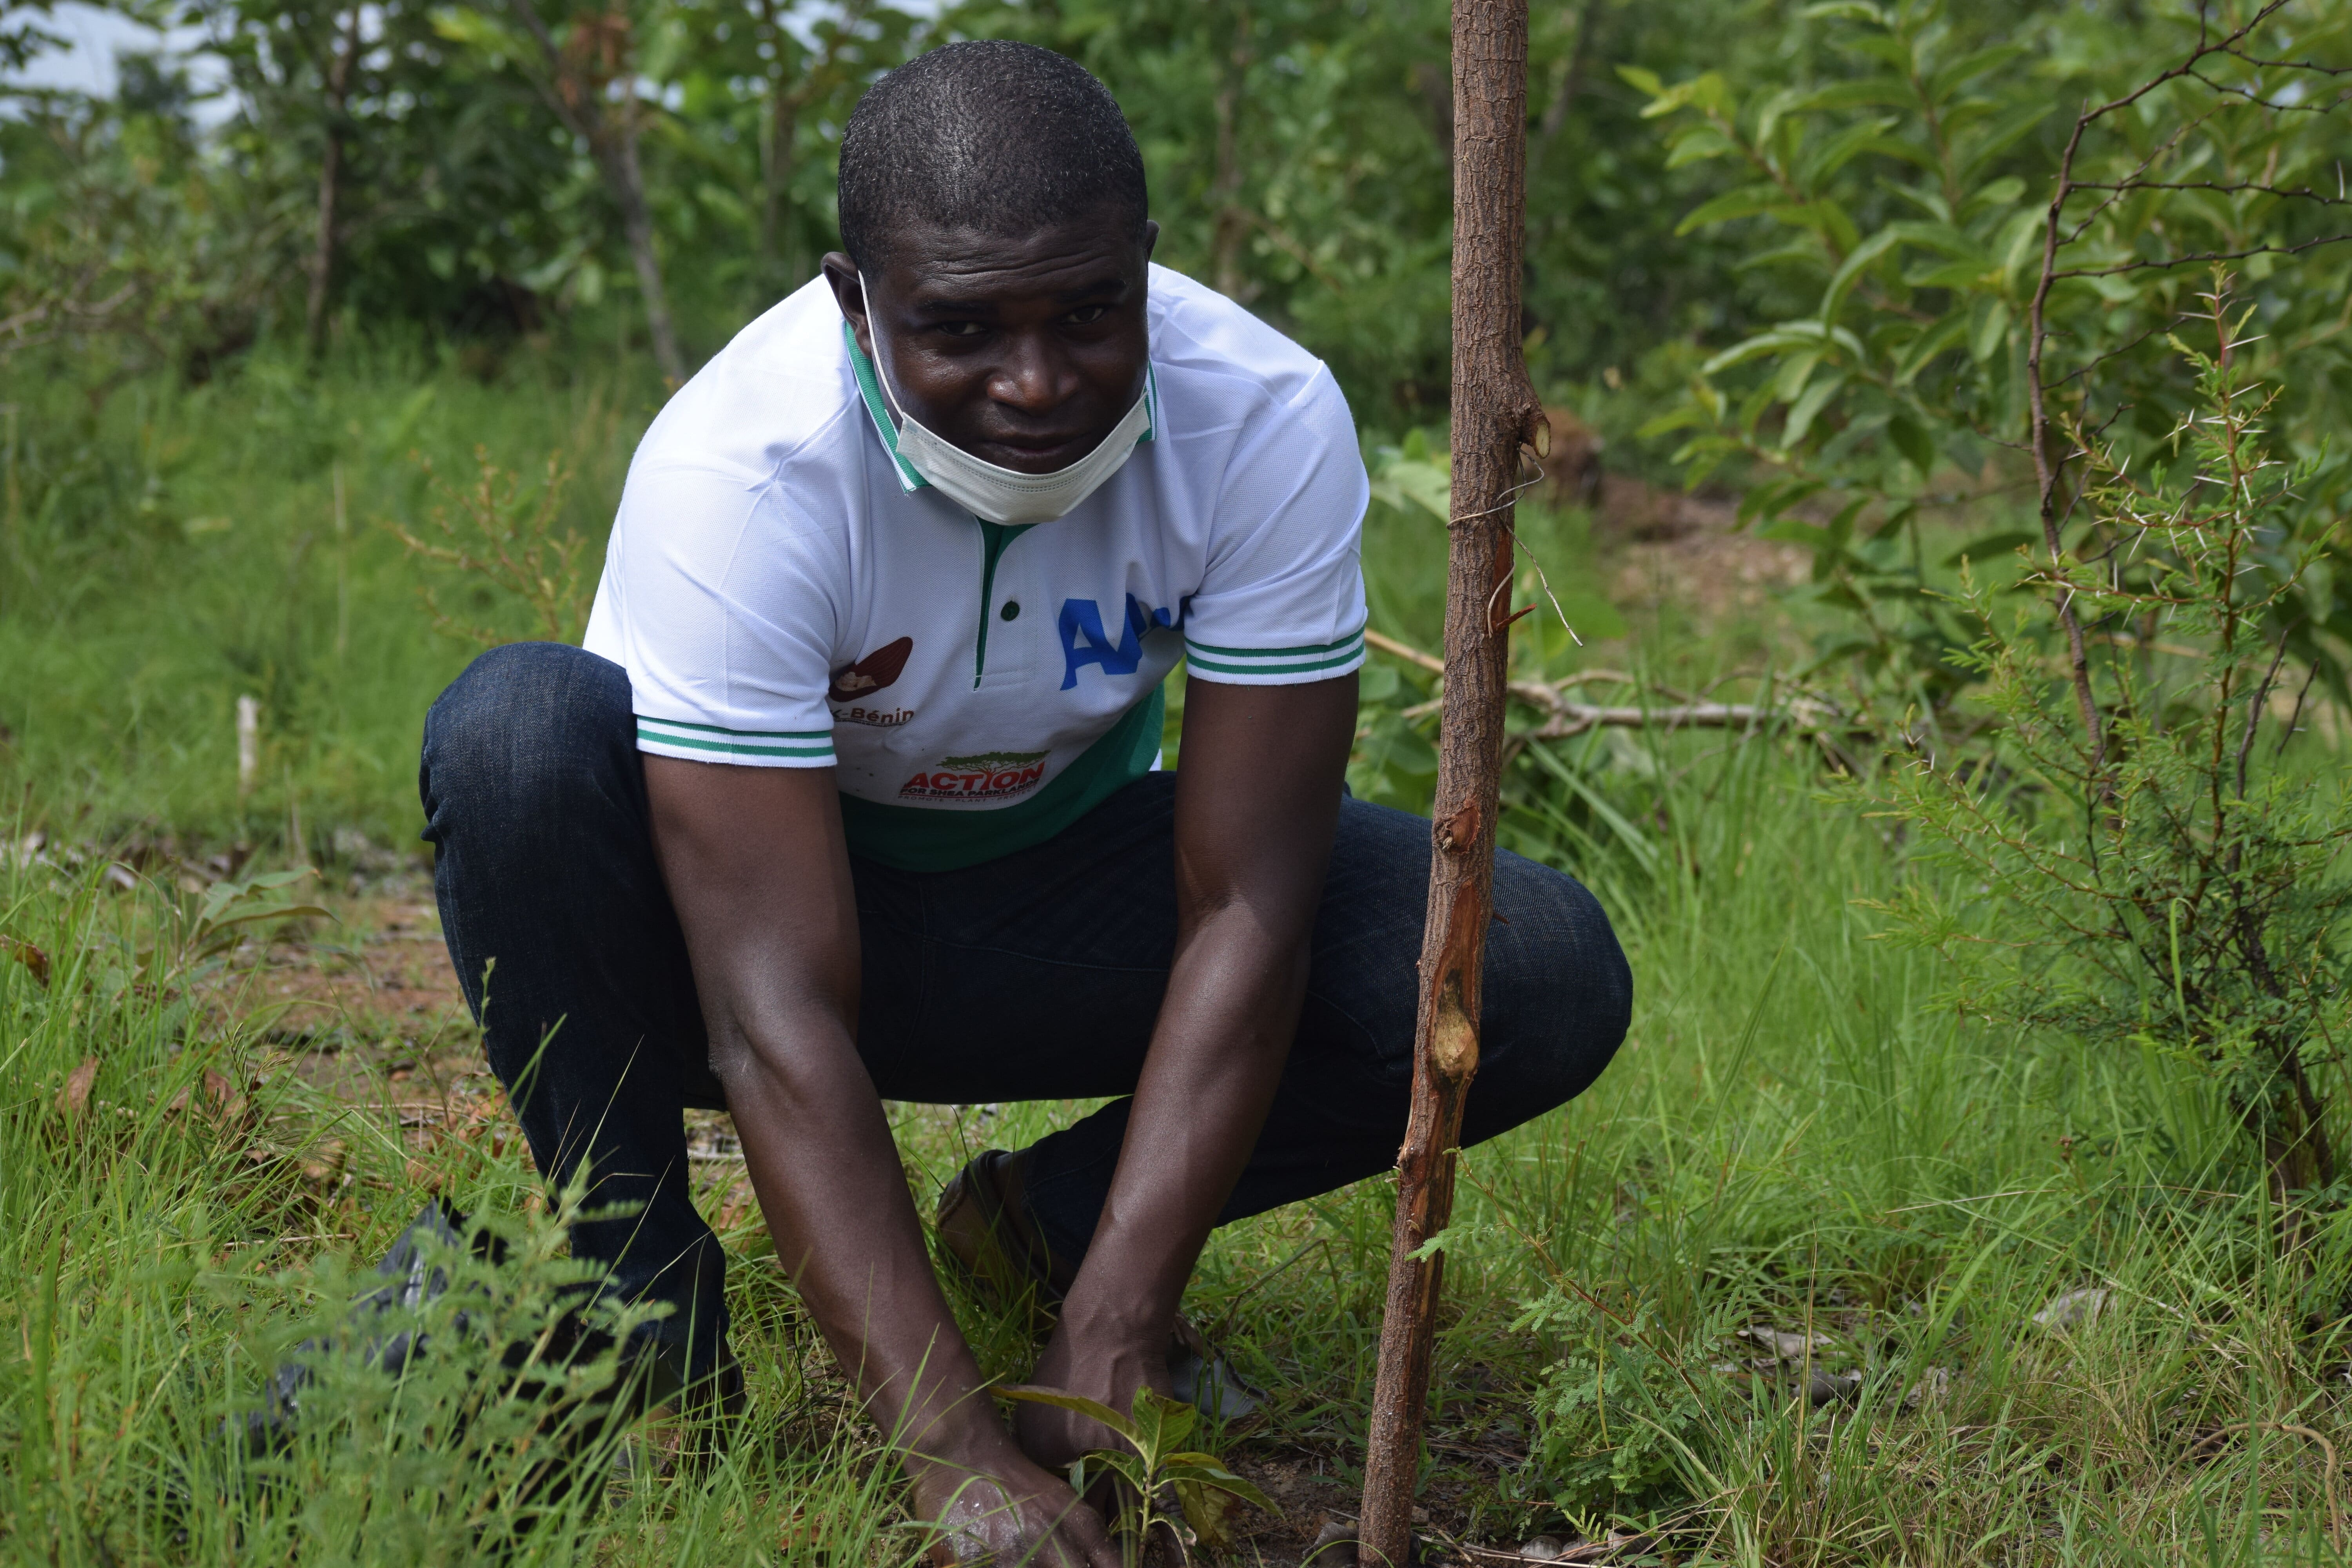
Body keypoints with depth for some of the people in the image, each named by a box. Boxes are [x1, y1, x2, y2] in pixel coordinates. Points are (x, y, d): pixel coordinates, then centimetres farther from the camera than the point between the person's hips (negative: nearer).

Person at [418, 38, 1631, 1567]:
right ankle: (644, 1311, -16)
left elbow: (1245, 914, -24)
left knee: (1546, 976, -20)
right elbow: (778, 1011, -36)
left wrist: (1110, 1352, -31)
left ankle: (1056, 1224, 2)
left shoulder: (1270, 421, -24)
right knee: (520, 734, -35)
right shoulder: (736, 466, -32)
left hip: (1059, 894, 3)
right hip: (776, 890, -2)